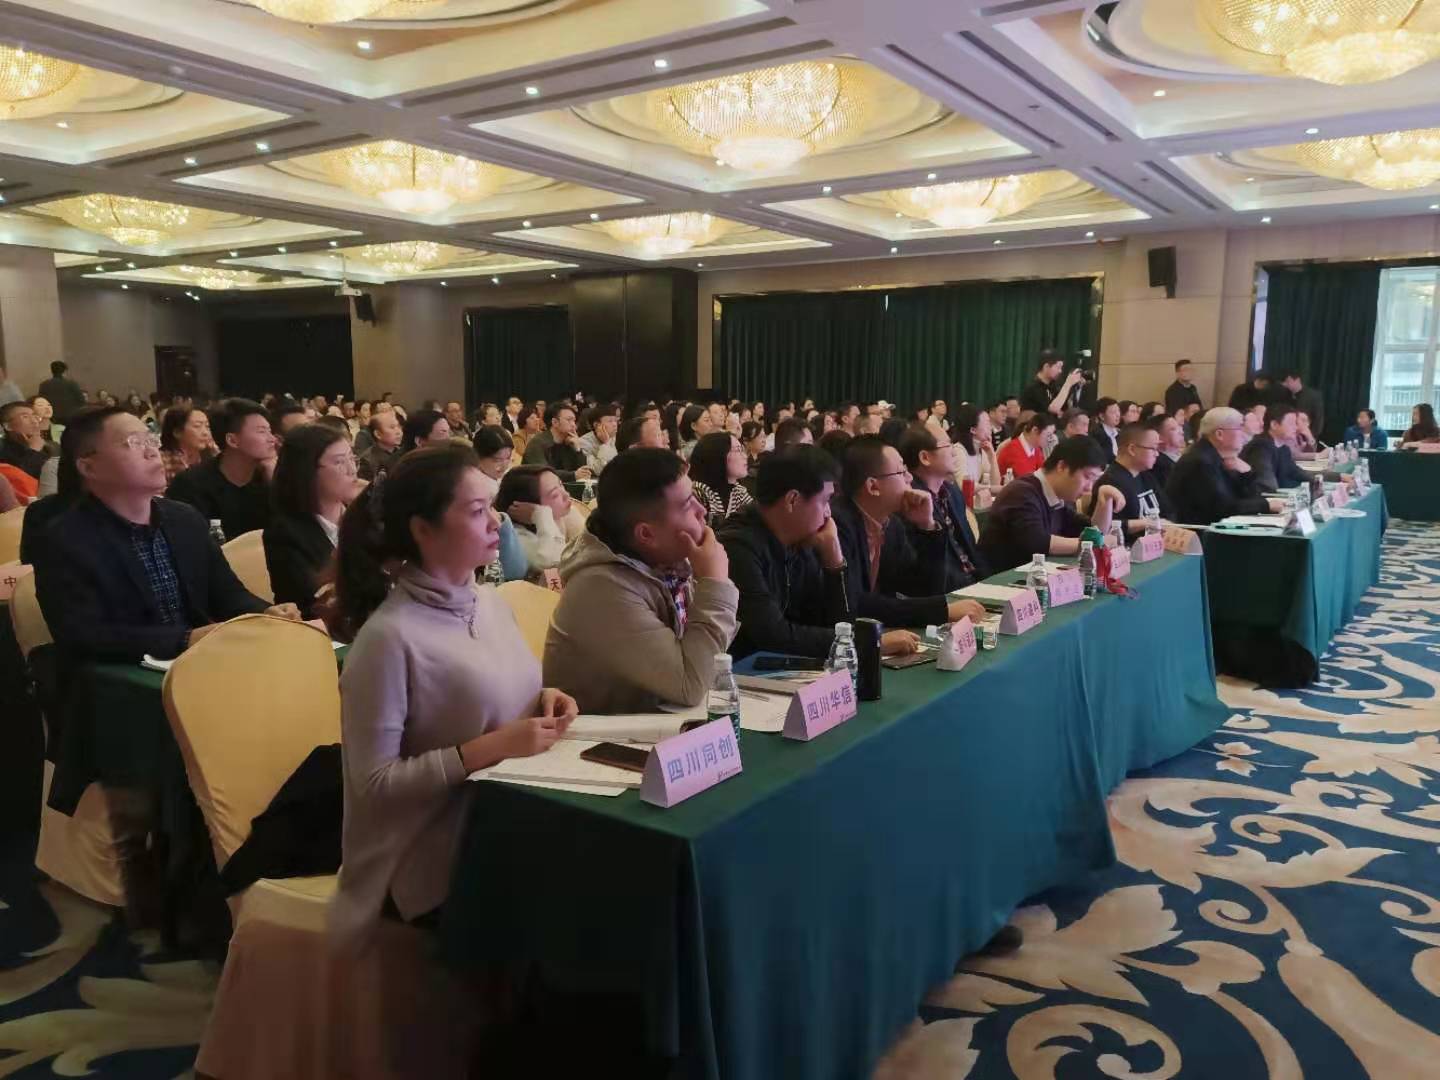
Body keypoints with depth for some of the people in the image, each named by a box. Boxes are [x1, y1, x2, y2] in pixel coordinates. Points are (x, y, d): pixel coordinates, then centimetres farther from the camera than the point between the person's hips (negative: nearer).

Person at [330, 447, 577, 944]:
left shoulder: (492, 603, 4)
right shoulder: (389, 636, -18)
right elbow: (375, 782, -17)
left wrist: (541, 702, -3)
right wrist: (489, 750, -21)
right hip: (437, 861, -6)